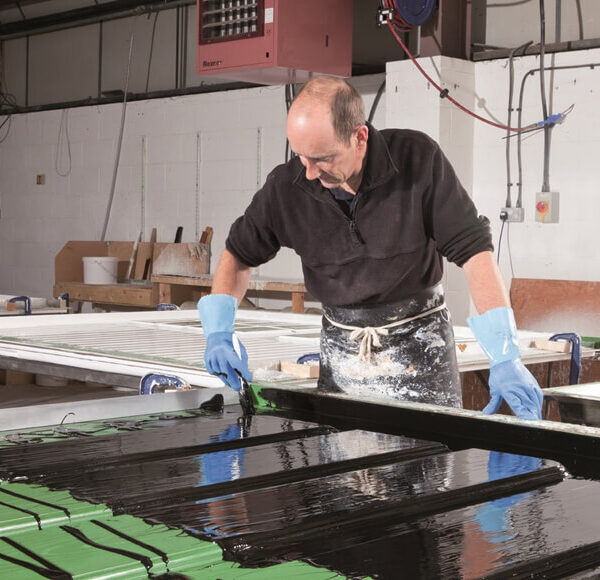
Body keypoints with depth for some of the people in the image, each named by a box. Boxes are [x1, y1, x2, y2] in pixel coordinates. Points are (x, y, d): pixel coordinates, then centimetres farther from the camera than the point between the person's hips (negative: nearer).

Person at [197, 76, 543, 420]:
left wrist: (505, 358, -25)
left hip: (419, 342, -2)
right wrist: (219, 331, -10)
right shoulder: (287, 186, -10)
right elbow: (239, 254, 6)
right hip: (341, 347, 2)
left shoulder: (418, 159, -17)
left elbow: (474, 249, -17)